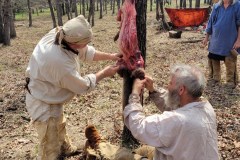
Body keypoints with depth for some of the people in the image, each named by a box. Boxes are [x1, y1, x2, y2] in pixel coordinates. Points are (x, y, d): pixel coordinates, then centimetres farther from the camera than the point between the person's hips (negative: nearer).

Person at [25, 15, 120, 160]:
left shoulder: (59, 34, -19)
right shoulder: (60, 62, -42)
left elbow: (86, 52, 0)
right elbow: (83, 86, -23)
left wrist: (110, 56, -4)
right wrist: (104, 73, -12)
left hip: (49, 96, 10)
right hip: (43, 104, -10)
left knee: (60, 125, 32)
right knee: (51, 148, 6)